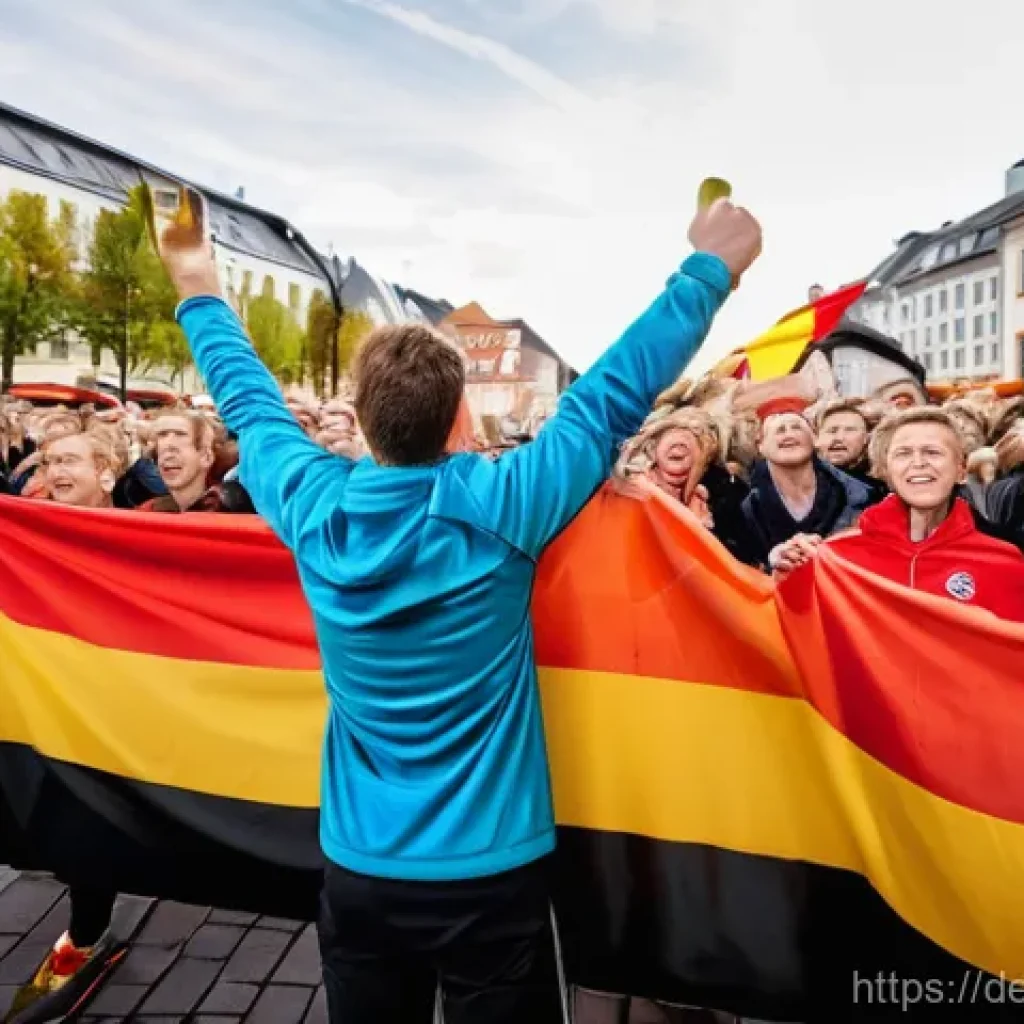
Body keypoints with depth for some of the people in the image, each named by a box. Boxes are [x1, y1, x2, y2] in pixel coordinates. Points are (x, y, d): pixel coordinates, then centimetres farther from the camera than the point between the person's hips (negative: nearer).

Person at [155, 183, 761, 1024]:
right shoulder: (498, 508, -21)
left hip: (358, 870, 4)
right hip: (490, 871, -3)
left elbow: (250, 405, 7)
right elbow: (614, 397, -13)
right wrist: (709, 268, -2)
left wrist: (200, 295, 23)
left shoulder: (313, 508, -11)